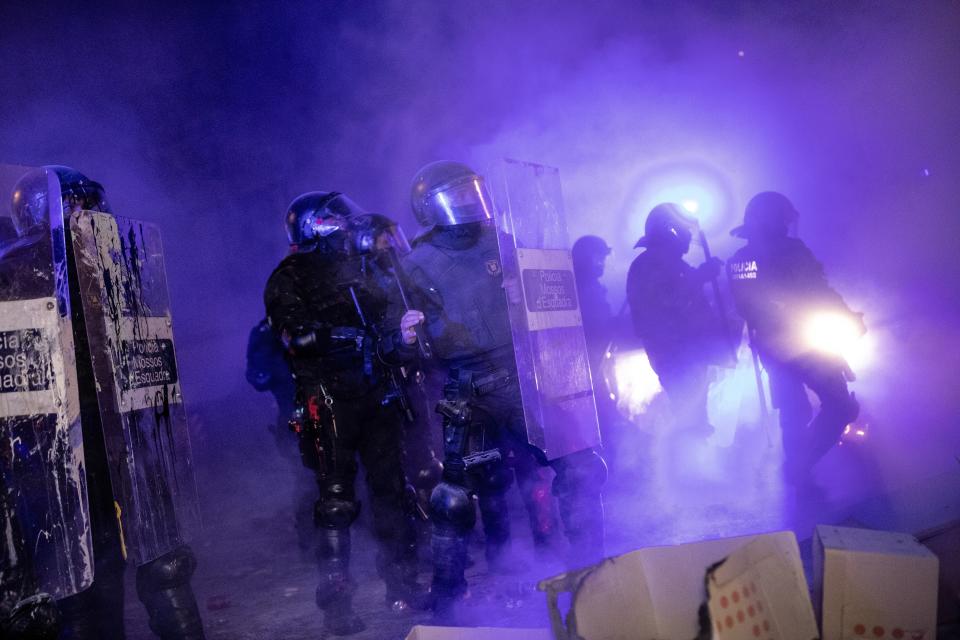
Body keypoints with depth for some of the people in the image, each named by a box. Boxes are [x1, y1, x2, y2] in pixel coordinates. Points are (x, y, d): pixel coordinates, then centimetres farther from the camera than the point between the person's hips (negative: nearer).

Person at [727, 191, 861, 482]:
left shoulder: (735, 263, -2)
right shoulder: (791, 251, -20)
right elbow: (820, 292, -17)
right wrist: (849, 316, -1)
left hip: (771, 349, 7)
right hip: (806, 345, -7)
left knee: (792, 410, 24)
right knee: (839, 405, 7)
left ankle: (795, 462, 35)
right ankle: (801, 464, 1)